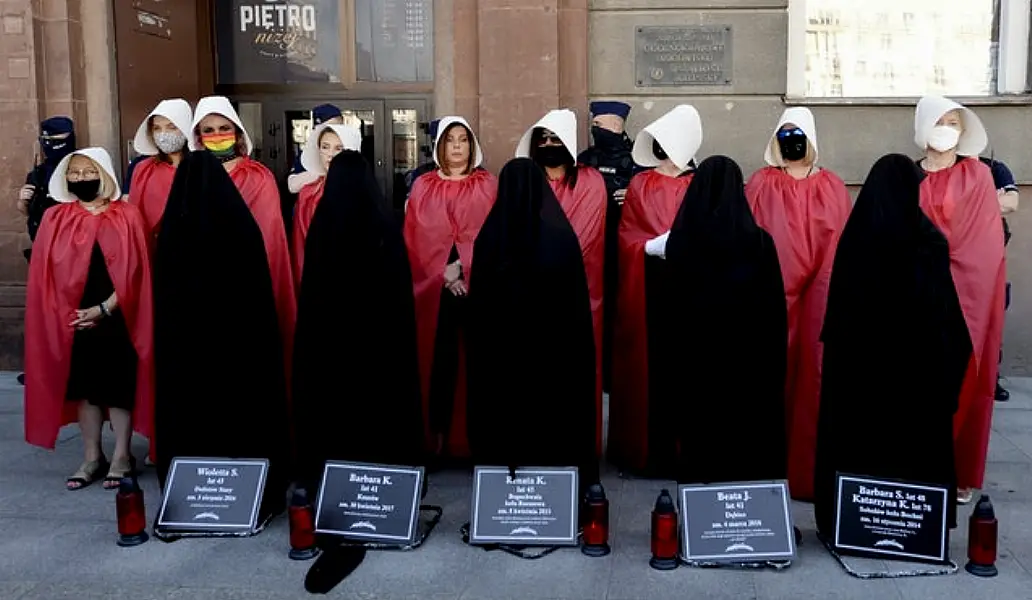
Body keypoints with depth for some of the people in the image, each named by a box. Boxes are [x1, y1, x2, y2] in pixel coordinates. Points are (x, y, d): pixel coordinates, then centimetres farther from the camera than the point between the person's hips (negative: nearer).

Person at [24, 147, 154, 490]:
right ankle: (92, 458, 17)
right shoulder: (55, 219, 5)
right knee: (83, 385, 7)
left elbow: (134, 271, -6)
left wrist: (104, 308, -13)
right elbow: (46, 274, 3)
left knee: (118, 384, 1)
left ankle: (122, 457, 11)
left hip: (117, 318, -2)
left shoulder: (127, 217, -2)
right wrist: (68, 314, -7)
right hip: (72, 320, 3)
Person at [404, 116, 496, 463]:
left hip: (477, 285, -1)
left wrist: (462, 266, -12)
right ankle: (437, 435, 4)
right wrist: (444, 274, -7)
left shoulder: (488, 186, 10)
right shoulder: (423, 187, 13)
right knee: (438, 358, -2)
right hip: (434, 286, 1)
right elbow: (416, 239, 5)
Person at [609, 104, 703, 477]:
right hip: (648, 288, 1)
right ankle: (649, 446, 11)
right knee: (648, 363, 2)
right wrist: (652, 246, -11)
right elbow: (626, 236, 6)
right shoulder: (639, 185, 10)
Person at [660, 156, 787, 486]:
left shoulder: (679, 240, -5)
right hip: (748, 362, -1)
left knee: (699, 443, 11)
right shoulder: (758, 241, -10)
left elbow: (668, 305, 2)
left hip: (694, 361, 2)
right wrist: (773, 365, 4)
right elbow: (775, 307, -5)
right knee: (748, 447, 8)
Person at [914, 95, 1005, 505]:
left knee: (962, 379, 0)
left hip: (968, 290, -1)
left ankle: (959, 473, 10)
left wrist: (942, 270, -10)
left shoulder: (978, 176, 3)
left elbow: (985, 242, -3)